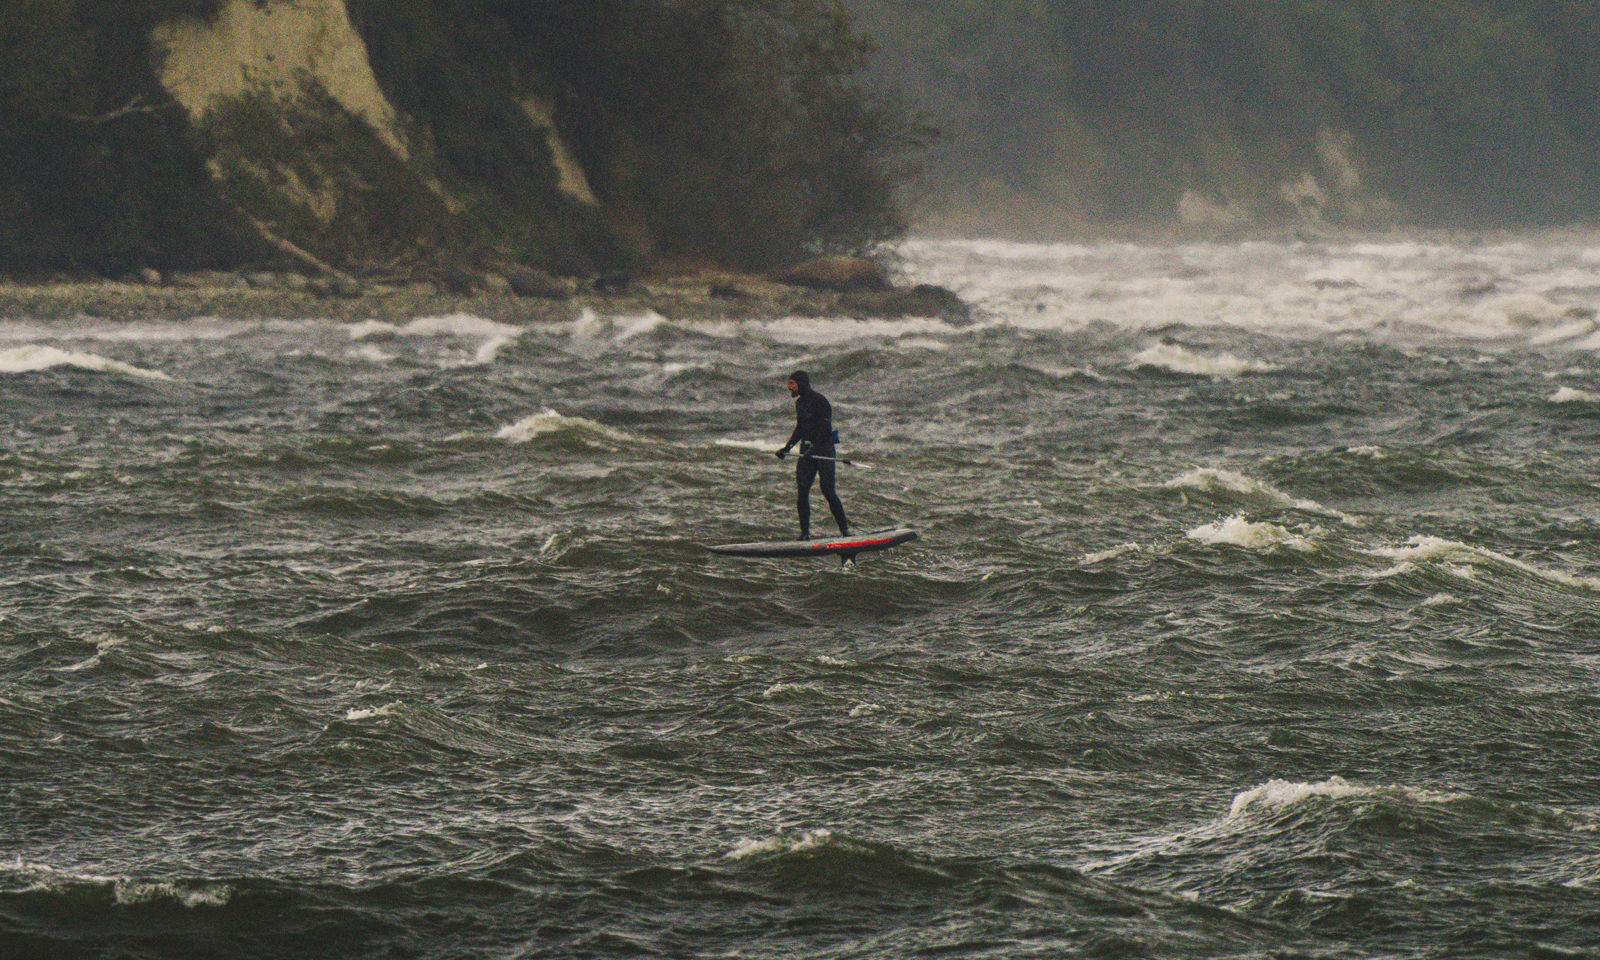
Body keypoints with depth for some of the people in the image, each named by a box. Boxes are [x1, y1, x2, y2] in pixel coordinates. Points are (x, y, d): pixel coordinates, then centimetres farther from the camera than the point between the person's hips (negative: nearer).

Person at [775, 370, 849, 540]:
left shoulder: (820, 401, -11)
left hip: (824, 448, -7)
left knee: (827, 491, -11)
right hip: (806, 450, 7)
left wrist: (813, 448, -26)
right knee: (802, 491, -4)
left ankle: (844, 529, 1)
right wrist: (787, 448, 15)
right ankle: (805, 533, 0)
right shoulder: (799, 403, 14)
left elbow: (824, 427, -17)